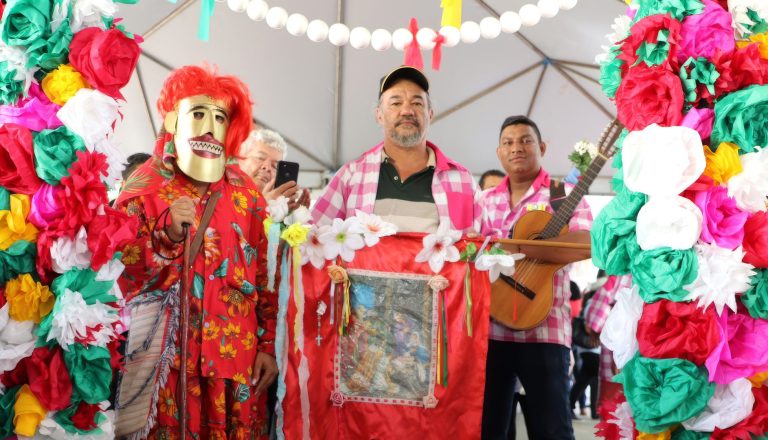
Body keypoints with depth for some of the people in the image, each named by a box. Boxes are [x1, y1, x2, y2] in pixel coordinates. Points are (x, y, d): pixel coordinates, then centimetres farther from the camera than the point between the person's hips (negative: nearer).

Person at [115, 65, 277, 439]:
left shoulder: (246, 194, 5)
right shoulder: (145, 188, -1)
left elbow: (265, 275, 6)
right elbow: (123, 280, -7)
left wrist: (269, 345, 3)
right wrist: (168, 235, -21)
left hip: (237, 356, 2)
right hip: (166, 356, -2)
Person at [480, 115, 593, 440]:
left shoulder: (563, 194, 0)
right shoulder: (486, 201, 15)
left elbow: (586, 244, -17)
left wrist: (515, 247, -23)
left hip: (544, 329, -4)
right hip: (489, 327, 4)